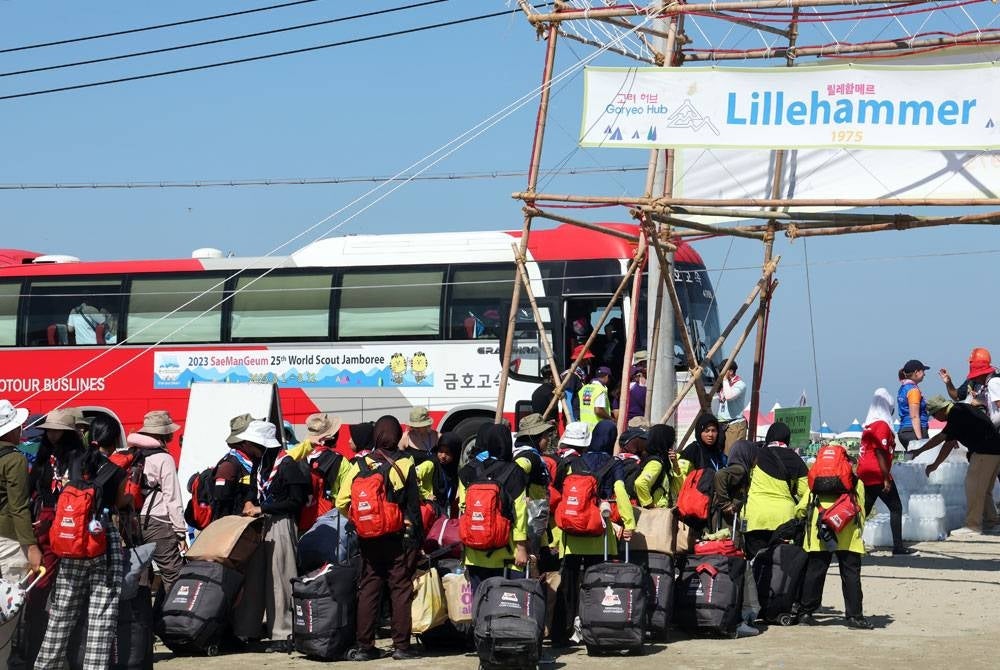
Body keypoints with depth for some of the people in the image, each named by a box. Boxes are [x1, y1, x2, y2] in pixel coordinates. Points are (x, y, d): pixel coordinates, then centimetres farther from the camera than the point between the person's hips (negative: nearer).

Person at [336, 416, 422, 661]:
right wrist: (417, 536, 0)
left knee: (368, 589, 8)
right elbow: (414, 503, -8)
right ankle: (401, 645, 3)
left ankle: (364, 646, 8)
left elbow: (342, 502, -6)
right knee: (401, 589, 4)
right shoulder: (405, 464, -7)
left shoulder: (361, 464, -2)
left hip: (369, 538, 2)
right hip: (401, 537, -2)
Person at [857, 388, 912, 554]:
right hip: (878, 475, -8)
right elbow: (880, 453, -16)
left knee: (864, 510, 9)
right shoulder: (882, 425, -10)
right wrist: (886, 479, -16)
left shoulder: (869, 425, 14)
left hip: (865, 475, 8)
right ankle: (898, 546, -1)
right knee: (896, 508, 2)